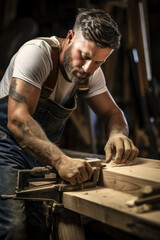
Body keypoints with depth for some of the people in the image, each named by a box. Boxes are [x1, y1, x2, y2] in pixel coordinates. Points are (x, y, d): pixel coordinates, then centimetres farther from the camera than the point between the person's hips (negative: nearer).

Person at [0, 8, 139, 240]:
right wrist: (60, 160, -45)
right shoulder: (37, 53, -21)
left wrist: (118, 134, -22)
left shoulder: (92, 73, 0)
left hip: (43, 155, 6)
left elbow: (112, 112, 4)